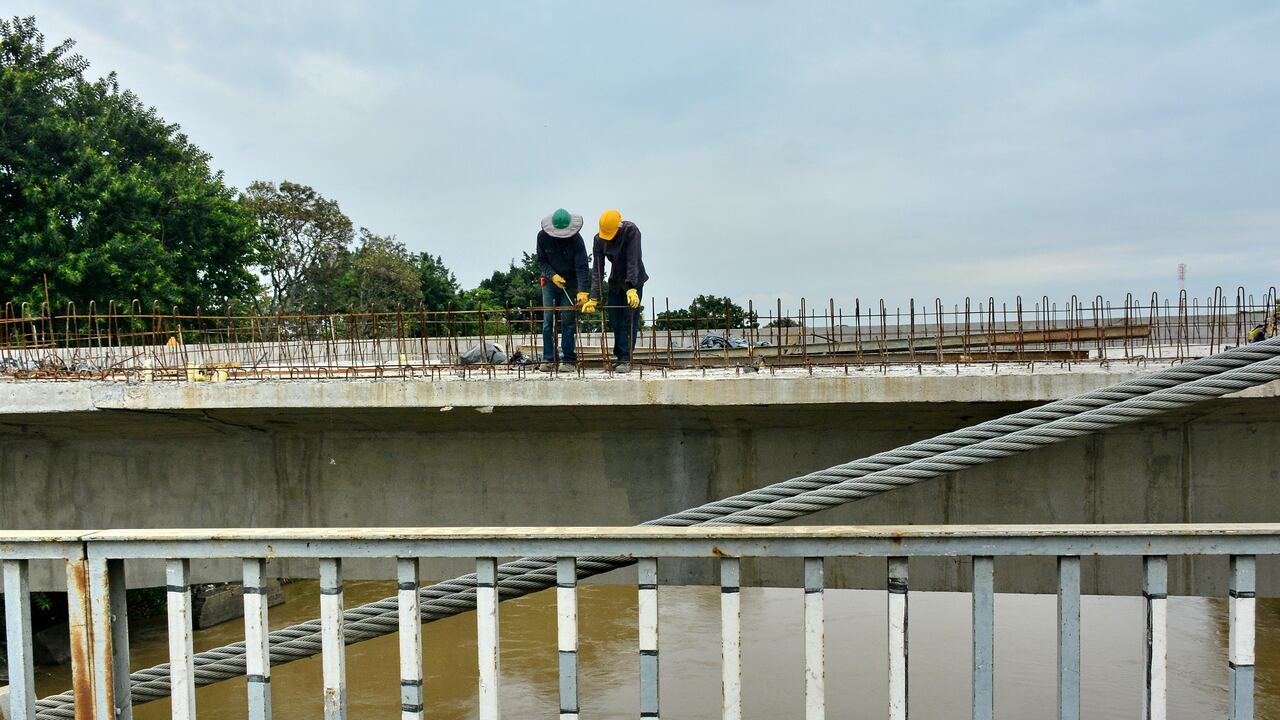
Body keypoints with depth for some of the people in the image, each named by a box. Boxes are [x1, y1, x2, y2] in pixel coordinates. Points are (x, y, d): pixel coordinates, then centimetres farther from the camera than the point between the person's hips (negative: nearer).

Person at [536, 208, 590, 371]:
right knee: (547, 320, -2)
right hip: (550, 281, 2)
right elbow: (541, 261, -1)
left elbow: (581, 267, -22)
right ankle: (548, 359, 3)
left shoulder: (576, 239, -19)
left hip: (570, 283, -2)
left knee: (568, 320, -5)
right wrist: (552, 275, -18)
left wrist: (582, 291, -31)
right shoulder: (543, 236, -11)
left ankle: (569, 359, 1)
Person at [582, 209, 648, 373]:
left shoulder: (631, 231, -25)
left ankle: (626, 359, -9)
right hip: (615, 282, 4)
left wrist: (632, 289, -39)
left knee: (630, 320, -10)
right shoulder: (599, 240, -12)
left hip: (634, 281, -4)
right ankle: (619, 356, 14)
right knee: (615, 321, 4)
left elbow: (633, 262, -31)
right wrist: (594, 298, -21)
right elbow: (597, 270, -14)